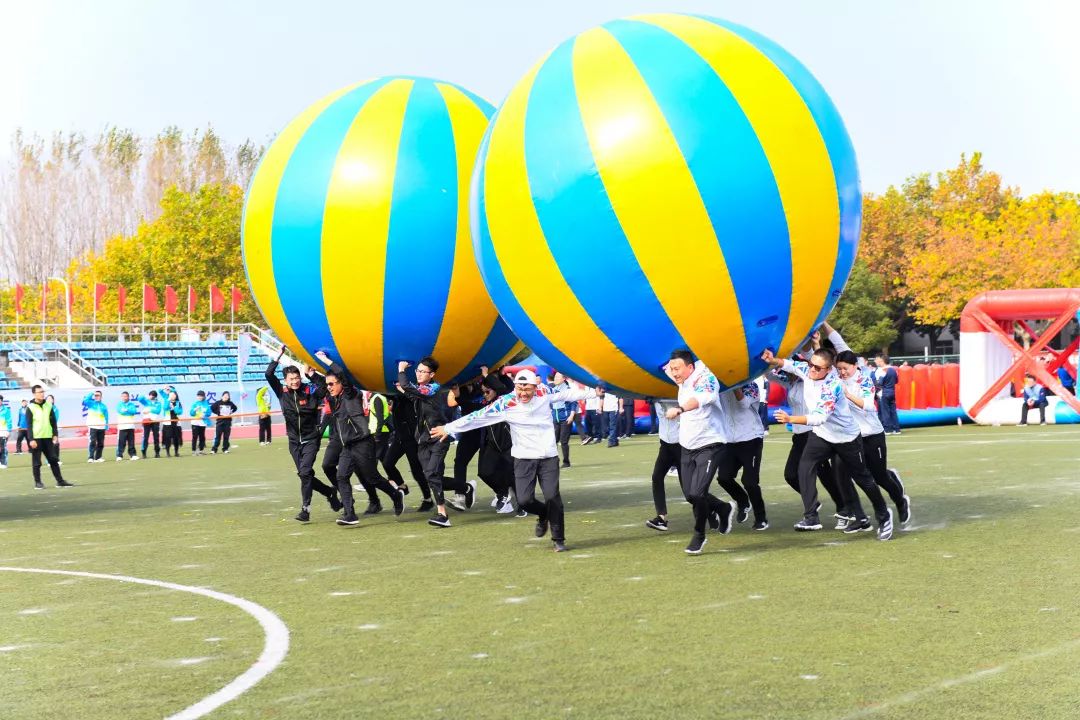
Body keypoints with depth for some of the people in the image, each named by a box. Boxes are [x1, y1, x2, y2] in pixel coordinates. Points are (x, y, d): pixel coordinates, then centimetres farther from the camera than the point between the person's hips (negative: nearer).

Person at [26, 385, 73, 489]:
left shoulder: (48, 405, 8)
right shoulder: (30, 407, -5)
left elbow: (53, 421, 12)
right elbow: (29, 425, -8)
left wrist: (55, 434, 3)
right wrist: (31, 439, -14)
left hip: (48, 437, 4)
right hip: (36, 438, -4)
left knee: (53, 459, 6)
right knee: (37, 462, 1)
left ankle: (60, 481, 11)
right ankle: (37, 482, 9)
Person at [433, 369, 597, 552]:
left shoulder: (544, 393, -7)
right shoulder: (506, 403, -13)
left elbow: (569, 393, 7)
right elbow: (479, 416, -13)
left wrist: (594, 392, 10)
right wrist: (448, 428, -13)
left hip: (548, 456, 0)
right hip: (524, 459, 0)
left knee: (552, 497, -10)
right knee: (524, 500, -9)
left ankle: (558, 539, 9)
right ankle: (544, 514, 27)